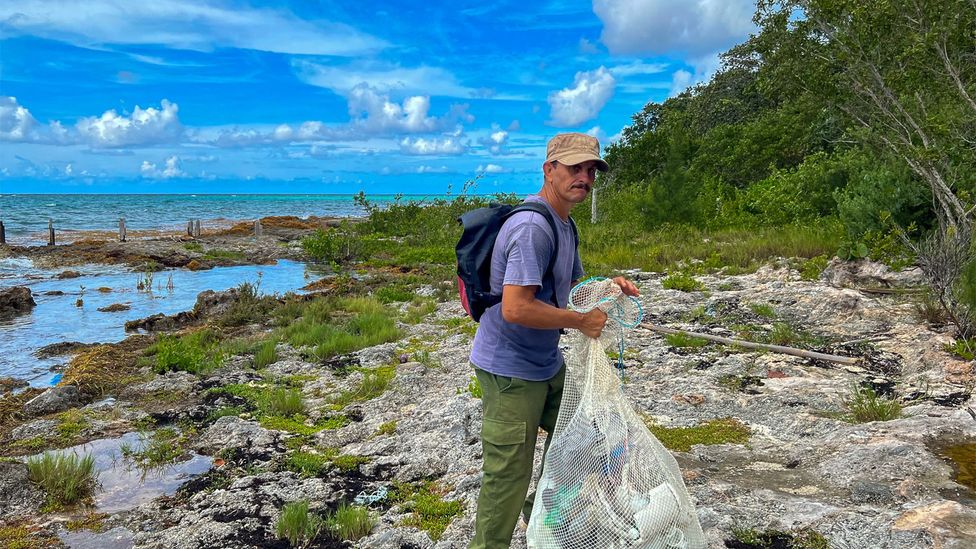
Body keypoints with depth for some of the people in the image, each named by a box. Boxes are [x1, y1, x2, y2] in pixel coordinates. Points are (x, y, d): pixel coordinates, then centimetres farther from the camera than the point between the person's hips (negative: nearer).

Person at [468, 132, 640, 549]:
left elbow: (571, 285, 21)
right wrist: (582, 322, -20)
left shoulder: (564, 224, 9)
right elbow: (515, 308, -32)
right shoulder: (532, 226, -24)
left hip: (547, 364, 11)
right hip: (511, 371, -10)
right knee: (509, 474, -2)